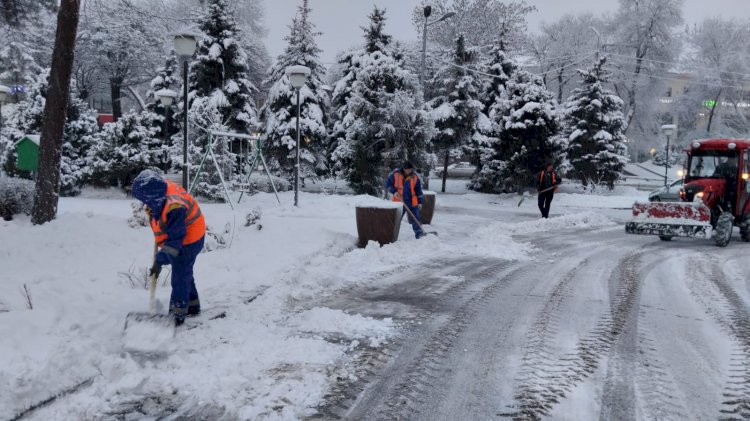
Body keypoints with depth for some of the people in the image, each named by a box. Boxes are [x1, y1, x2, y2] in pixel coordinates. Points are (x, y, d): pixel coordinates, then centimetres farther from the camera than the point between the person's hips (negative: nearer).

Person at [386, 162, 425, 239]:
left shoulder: (415, 177, -2)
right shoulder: (395, 175, -7)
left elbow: (419, 191, 5)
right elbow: (388, 185, 2)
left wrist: (420, 202, 2)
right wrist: (394, 192, -13)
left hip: (412, 203, 1)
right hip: (399, 202, -1)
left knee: (416, 219, 3)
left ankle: (419, 234, 14)